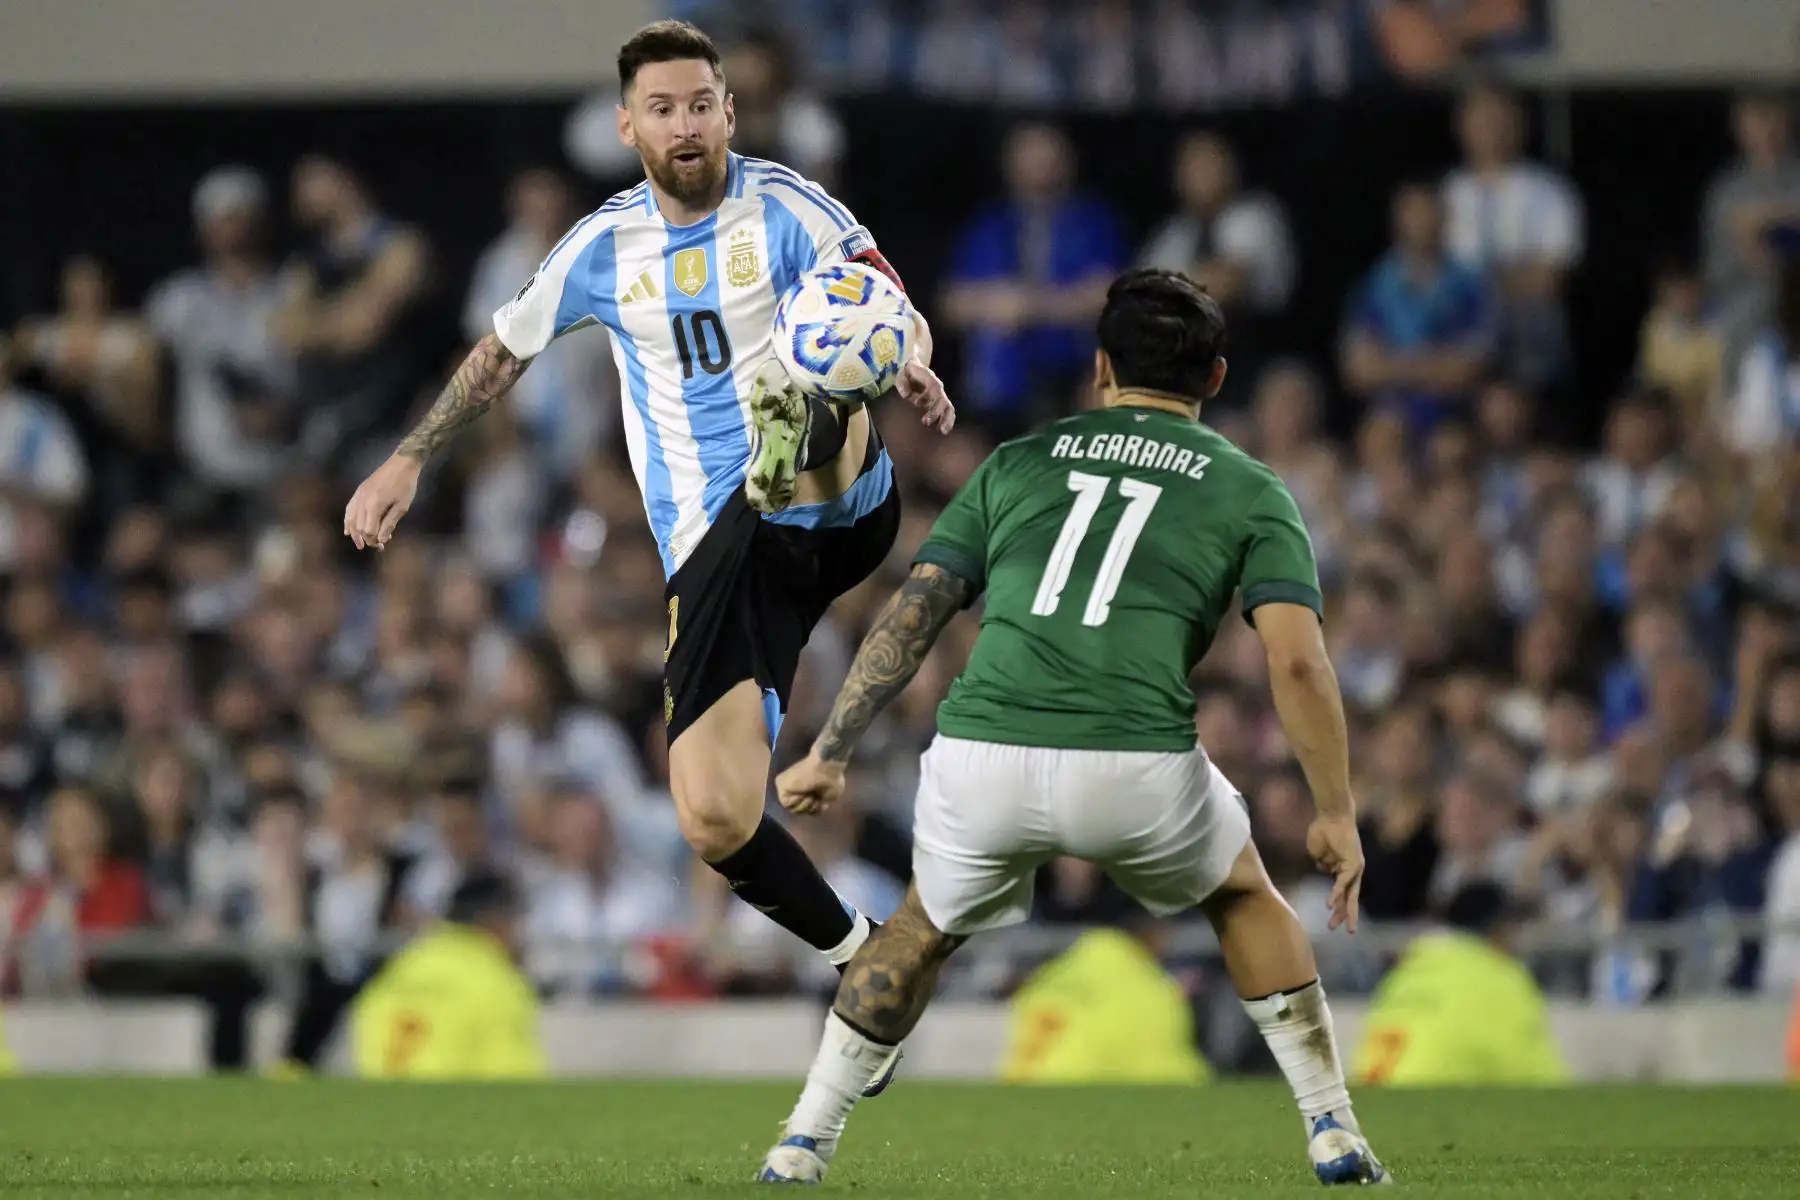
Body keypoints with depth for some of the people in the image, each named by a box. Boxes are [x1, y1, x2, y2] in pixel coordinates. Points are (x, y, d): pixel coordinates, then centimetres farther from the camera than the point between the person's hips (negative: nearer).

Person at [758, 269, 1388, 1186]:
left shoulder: (1017, 464, 21)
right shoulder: (1250, 492, 14)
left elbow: (911, 612, 16)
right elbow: (1296, 662, 1)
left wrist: (827, 755, 18)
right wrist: (1336, 816, 8)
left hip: (978, 761, 2)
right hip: (1136, 767, -1)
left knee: (925, 928, 31)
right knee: (1245, 899, 29)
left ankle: (803, 1143, 26)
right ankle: (1334, 1134, 25)